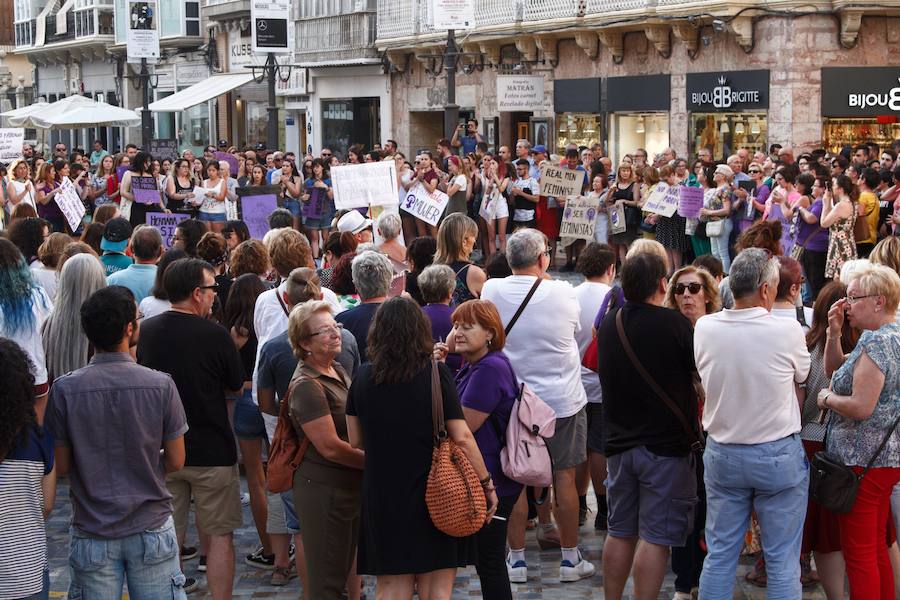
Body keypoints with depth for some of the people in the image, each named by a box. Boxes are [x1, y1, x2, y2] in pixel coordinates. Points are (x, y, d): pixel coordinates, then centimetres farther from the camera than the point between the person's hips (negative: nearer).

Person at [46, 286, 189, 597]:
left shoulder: (64, 390, -11)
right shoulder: (161, 385, -12)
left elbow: (61, 466, -3)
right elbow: (175, 461, -4)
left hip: (92, 533, 1)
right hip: (151, 528, 0)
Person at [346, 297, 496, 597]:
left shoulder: (363, 377, 0)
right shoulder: (436, 374, -9)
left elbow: (355, 442, 6)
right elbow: (462, 438, -11)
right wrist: (487, 484, -2)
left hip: (382, 497, 2)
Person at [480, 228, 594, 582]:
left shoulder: (492, 291, -9)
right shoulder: (562, 293, -12)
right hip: (562, 400, -1)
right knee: (564, 477, 9)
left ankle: (517, 559, 15)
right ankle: (570, 558, 17)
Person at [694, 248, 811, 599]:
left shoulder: (704, 328, -8)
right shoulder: (787, 330, -16)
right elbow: (802, 376, 3)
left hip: (722, 454, 3)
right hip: (778, 456, -3)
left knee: (719, 556, 12)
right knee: (782, 562, 6)